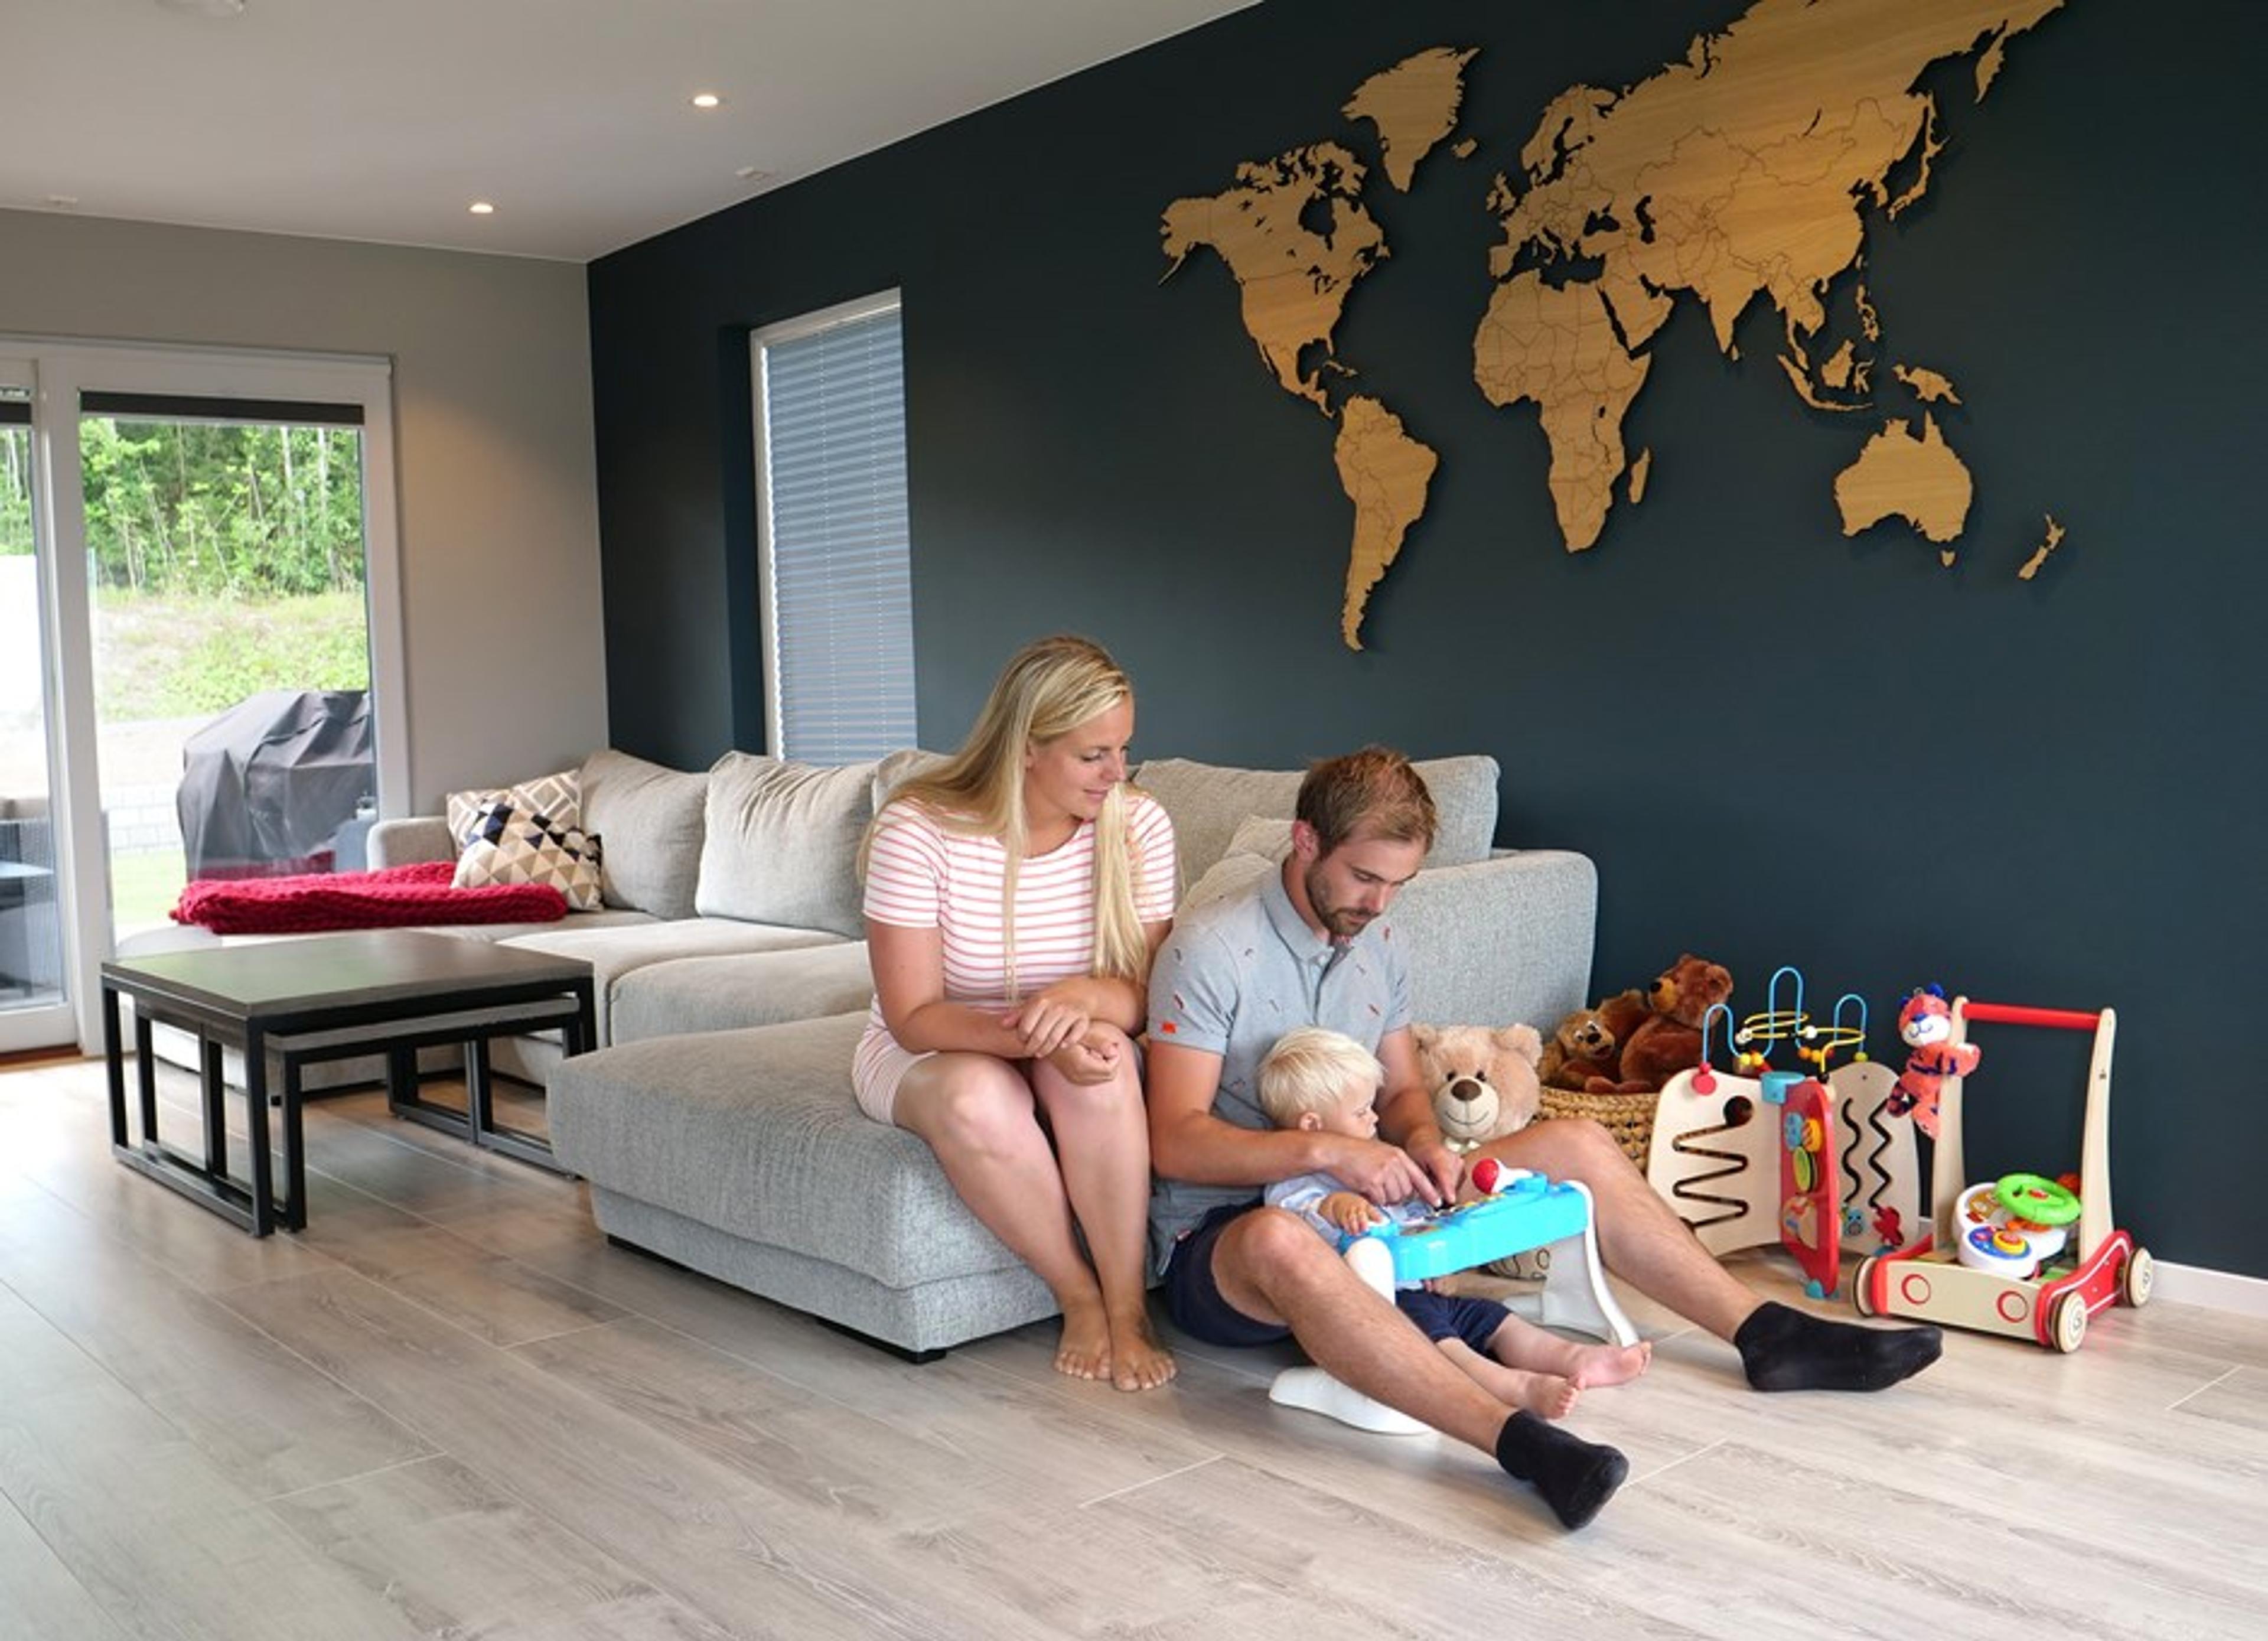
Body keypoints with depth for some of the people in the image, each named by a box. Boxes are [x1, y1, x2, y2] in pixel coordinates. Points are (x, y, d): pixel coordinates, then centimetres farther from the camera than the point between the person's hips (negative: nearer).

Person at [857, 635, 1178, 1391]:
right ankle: (1080, 1296, -15)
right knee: (975, 1097, -37)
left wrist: (1082, 998, -35)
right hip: (926, 1055, -2)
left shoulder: (1138, 826, -12)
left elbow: (1147, 992, -11)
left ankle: (1127, 1308, -21)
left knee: (1102, 1052, -34)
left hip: (1066, 1052, 2)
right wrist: (1036, 1037, -39)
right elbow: (915, 1017, -21)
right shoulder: (917, 830, -21)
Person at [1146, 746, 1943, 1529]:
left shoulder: (1378, 950, 9)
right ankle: (1520, 1443, -55)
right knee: (1281, 1242, -46)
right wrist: (1324, 1149, -32)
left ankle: (1767, 1335, 0)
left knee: (1577, 1146, -2)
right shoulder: (1209, 952, -16)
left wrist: (1420, 1141, -8)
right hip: (1219, 1240, -7)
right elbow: (1175, 1142, -21)